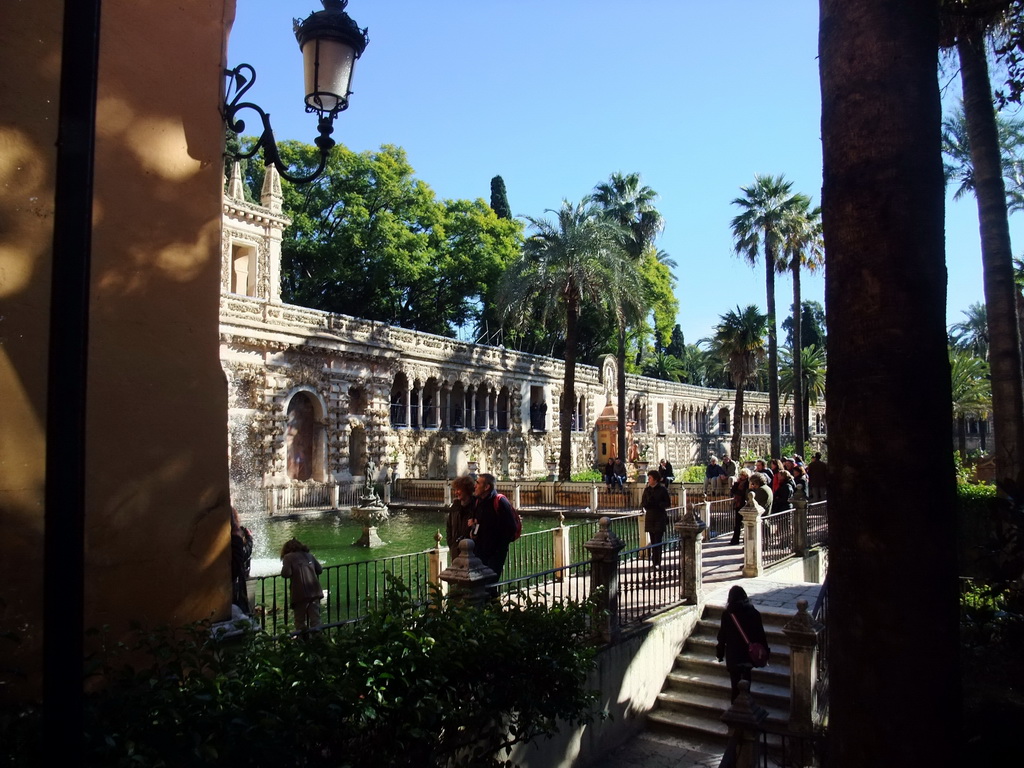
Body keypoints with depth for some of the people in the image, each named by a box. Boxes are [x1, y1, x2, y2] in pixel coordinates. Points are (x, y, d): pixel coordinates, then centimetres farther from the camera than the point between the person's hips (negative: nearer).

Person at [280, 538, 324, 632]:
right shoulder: (308, 555, 18)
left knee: (300, 620, 8)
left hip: (301, 593, -4)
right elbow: (320, 570, 16)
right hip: (315, 591, 4)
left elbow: (286, 574, -8)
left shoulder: (288, 557, 4)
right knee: (315, 619, 5)